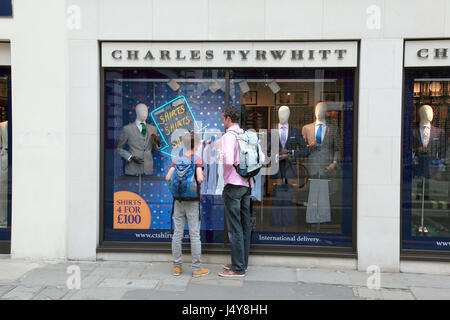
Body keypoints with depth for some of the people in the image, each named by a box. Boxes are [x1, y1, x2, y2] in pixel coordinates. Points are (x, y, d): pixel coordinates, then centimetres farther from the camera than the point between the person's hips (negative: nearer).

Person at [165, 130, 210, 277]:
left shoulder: (177, 159, 4)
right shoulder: (197, 159, -9)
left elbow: (168, 177, -2)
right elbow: (200, 179, -21)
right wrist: (203, 176, 0)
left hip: (178, 200, 4)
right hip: (192, 202, -4)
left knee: (177, 233, 9)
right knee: (194, 235, 2)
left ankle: (177, 267, 16)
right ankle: (197, 268, 9)